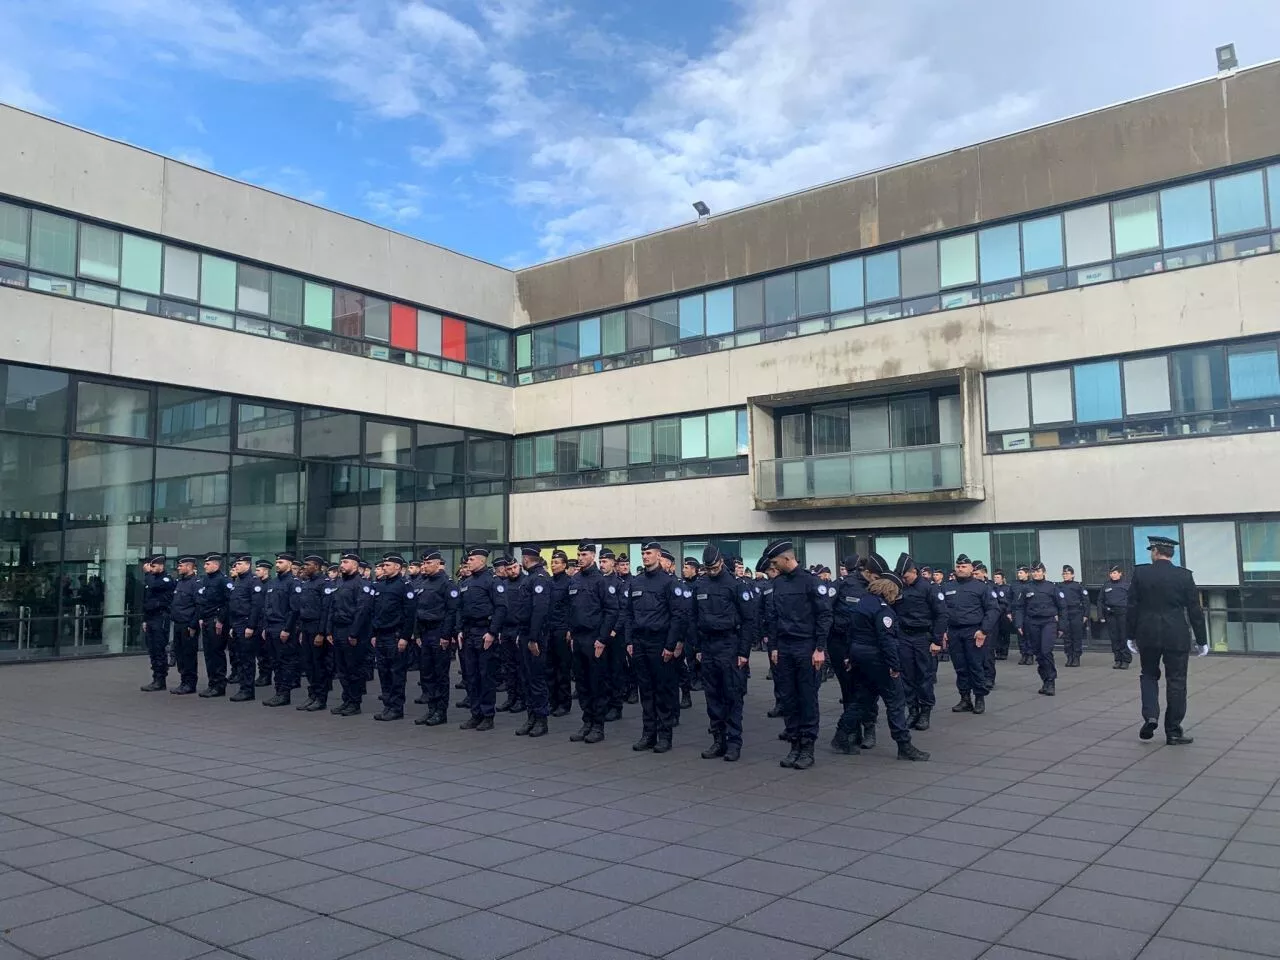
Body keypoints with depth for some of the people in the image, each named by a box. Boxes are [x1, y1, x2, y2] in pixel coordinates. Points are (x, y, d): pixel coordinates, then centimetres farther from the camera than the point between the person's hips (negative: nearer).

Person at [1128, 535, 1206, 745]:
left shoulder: (1140, 572, -5)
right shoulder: (1184, 575, -4)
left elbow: (1132, 607, -2)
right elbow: (1195, 610, -1)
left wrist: (1130, 635, 7)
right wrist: (1201, 640, 8)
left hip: (1147, 635, 1)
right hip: (1176, 637, 0)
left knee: (1149, 674, 19)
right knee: (1176, 682, 7)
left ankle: (1150, 716, 1)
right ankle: (1173, 732, 11)